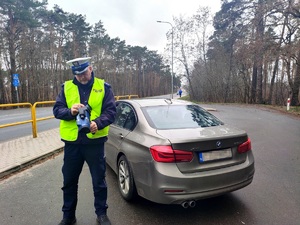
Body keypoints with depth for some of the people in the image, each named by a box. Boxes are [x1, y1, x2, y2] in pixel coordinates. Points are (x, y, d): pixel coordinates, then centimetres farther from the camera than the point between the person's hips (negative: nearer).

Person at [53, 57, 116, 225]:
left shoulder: (103, 87, -1)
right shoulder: (66, 87, 6)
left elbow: (111, 111, -7)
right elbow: (57, 109, 2)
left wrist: (98, 123, -25)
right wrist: (70, 111, -19)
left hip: (95, 141, -2)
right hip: (72, 142, 3)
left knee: (99, 181, 10)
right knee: (69, 181, 16)